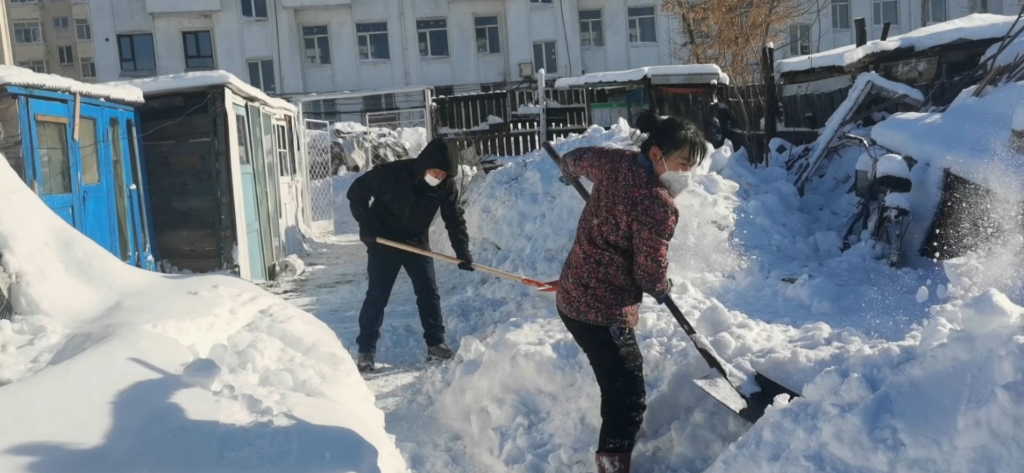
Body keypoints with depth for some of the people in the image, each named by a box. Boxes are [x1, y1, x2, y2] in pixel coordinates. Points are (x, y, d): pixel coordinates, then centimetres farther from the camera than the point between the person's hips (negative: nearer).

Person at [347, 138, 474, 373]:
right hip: (383, 243, -4)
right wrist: (366, 225, -18)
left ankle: (436, 344, 14)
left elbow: (455, 219, -6)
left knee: (429, 293, 3)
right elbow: (356, 192, -14)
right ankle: (366, 351, 5)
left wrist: (463, 253, -13)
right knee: (377, 296, -3)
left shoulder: (446, 186, -14)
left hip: (417, 244, 4)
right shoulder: (392, 173, -24)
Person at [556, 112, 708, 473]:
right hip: (604, 310, -10)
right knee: (628, 398, -5)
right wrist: (662, 290, 7)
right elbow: (650, 273, -16)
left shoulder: (615, 162, 2)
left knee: (618, 386, 24)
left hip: (573, 295, 10)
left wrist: (569, 172, 48)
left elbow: (576, 158, 24)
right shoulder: (657, 203, -21)